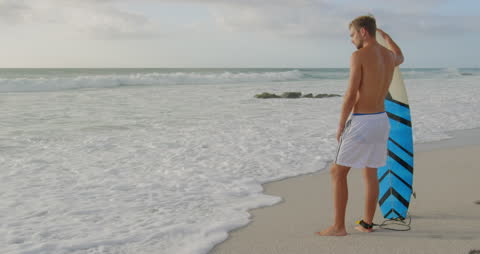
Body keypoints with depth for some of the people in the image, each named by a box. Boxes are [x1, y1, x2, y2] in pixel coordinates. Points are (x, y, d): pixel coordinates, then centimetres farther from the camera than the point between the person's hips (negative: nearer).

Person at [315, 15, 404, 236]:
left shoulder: (359, 56, -17)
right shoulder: (389, 55, 8)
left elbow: (350, 95, -19)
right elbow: (400, 58, 37)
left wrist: (340, 126, -7)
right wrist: (385, 35, 51)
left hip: (362, 123, -8)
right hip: (381, 120, 8)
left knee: (337, 172, 0)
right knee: (370, 174, 18)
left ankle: (339, 226, 1)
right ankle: (367, 223, 24)